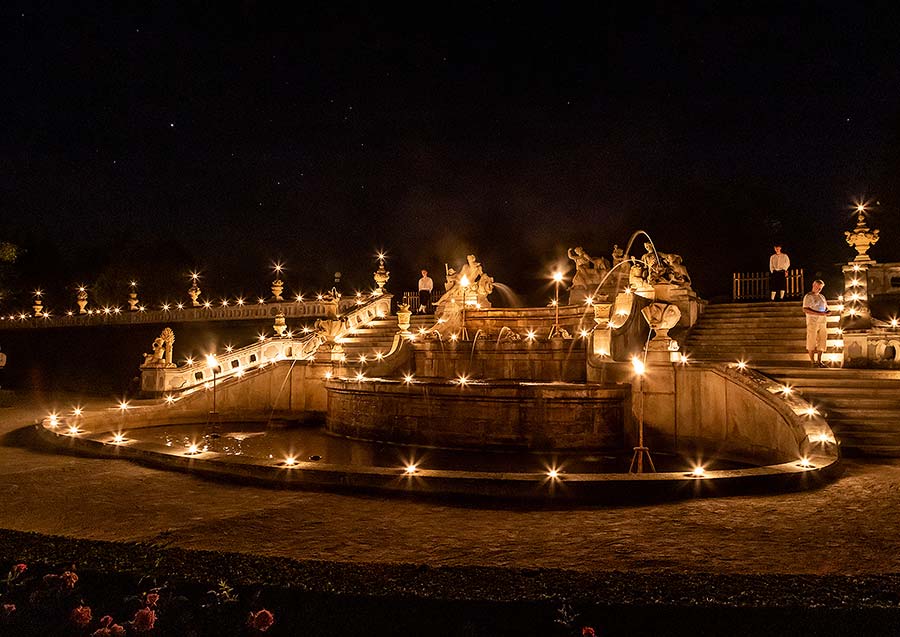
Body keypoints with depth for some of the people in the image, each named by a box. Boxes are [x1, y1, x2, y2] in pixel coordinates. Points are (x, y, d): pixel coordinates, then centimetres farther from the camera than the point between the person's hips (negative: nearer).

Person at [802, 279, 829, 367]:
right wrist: (818, 314, -22)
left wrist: (827, 312, -1)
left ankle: (819, 360, 12)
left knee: (821, 341, 5)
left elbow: (826, 307, 24)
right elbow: (805, 310, -15)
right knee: (812, 342, -3)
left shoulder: (822, 297, 19)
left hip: (822, 322, 7)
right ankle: (812, 361, 1)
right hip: (812, 322, -7)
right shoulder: (808, 297, -4)